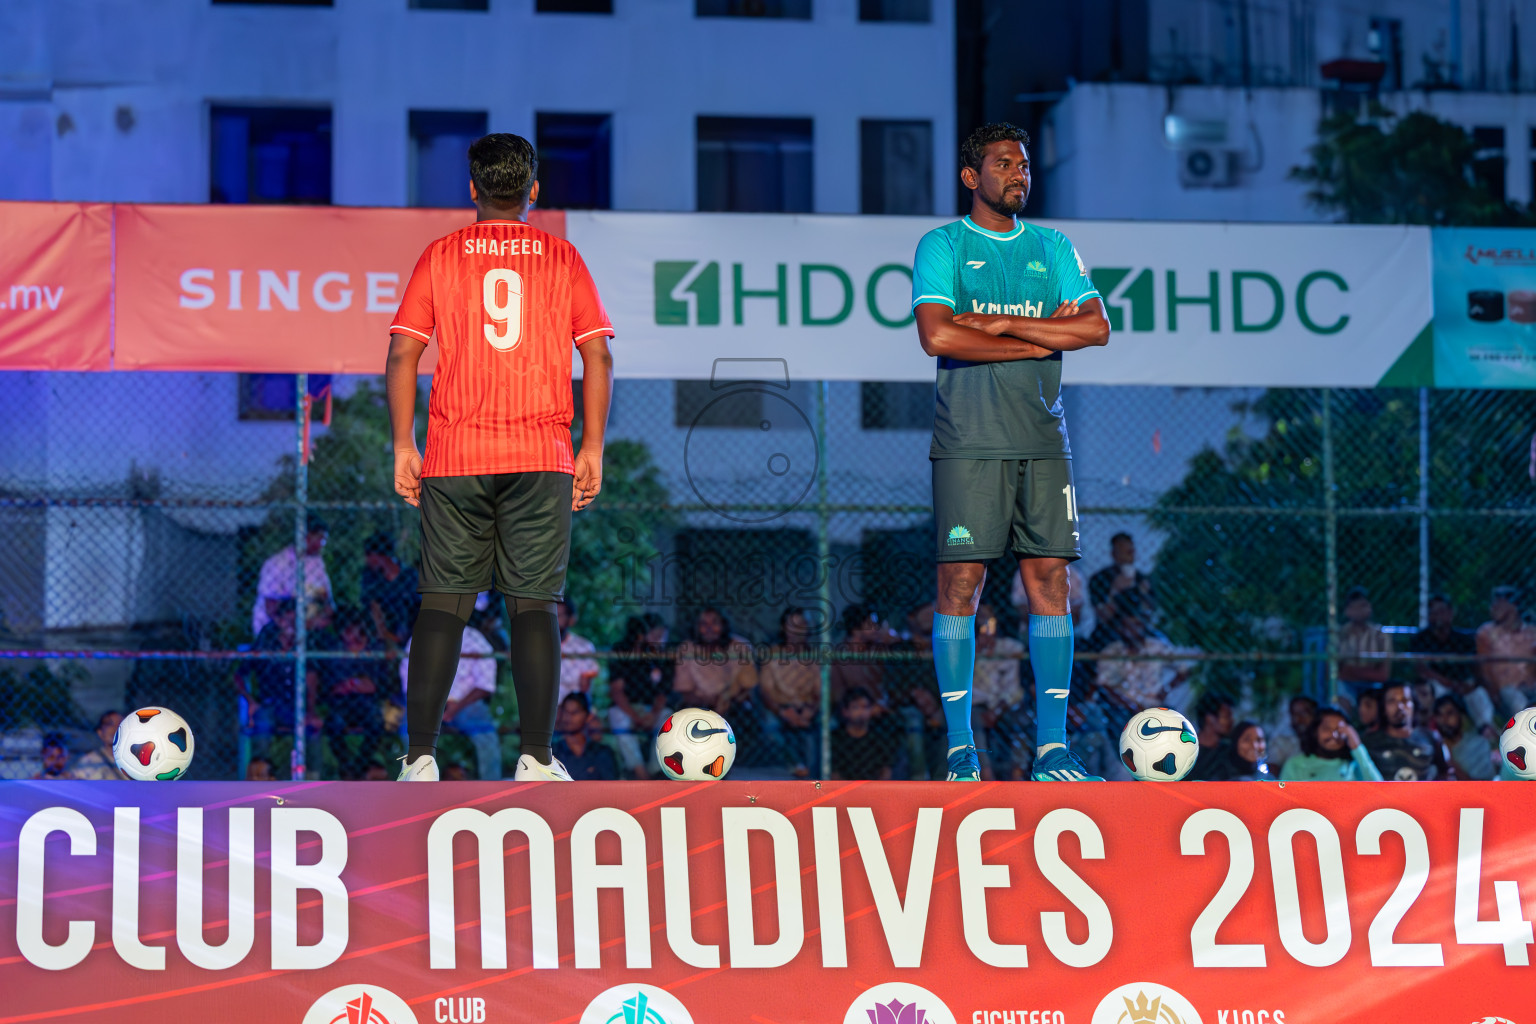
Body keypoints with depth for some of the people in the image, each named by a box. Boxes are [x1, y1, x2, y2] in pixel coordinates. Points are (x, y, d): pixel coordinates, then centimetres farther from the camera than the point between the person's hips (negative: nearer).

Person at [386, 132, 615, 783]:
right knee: (534, 606, 1)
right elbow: (597, 356, 1)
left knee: (442, 605, 3)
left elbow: (402, 354, 0)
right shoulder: (562, 259, 7)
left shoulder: (440, 257, 6)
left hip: (453, 458, 0)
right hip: (541, 458, 0)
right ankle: (537, 759, -4)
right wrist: (592, 449, 4)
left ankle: (421, 757, -1)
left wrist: (403, 448, 3)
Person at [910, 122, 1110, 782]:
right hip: (969, 442, -4)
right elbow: (937, 336, -12)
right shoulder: (943, 246, 4)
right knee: (960, 583, -7)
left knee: (1050, 581, -1)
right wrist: (1043, 338, -7)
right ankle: (959, 745, -2)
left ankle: (1052, 746, 2)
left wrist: (1000, 322, -6)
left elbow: (1096, 327, 2)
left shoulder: (1053, 248, 16)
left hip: (1043, 441, 4)